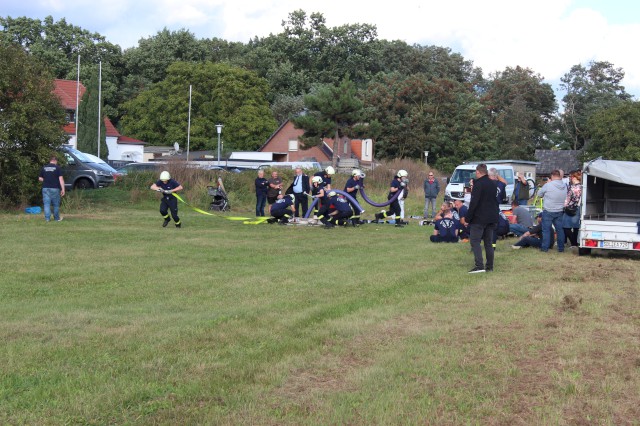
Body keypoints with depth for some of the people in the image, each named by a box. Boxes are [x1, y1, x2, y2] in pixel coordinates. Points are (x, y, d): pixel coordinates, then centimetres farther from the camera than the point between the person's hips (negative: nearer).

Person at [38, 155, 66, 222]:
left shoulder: (44, 168, 8)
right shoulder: (57, 167, -2)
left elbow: (40, 178, 11)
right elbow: (61, 179, -7)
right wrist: (63, 189, -7)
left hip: (45, 188, 2)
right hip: (55, 188, -2)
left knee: (47, 204, 4)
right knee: (56, 204, 9)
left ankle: (47, 218, -1)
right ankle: (56, 218, 17)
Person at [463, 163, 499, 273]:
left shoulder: (478, 185, -15)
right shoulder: (493, 184, 10)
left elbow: (473, 203, -19)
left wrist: (467, 218, -14)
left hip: (479, 219, -8)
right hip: (492, 218, 8)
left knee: (475, 241, -6)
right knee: (488, 242, 13)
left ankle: (479, 265, -17)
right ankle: (490, 266, 13)